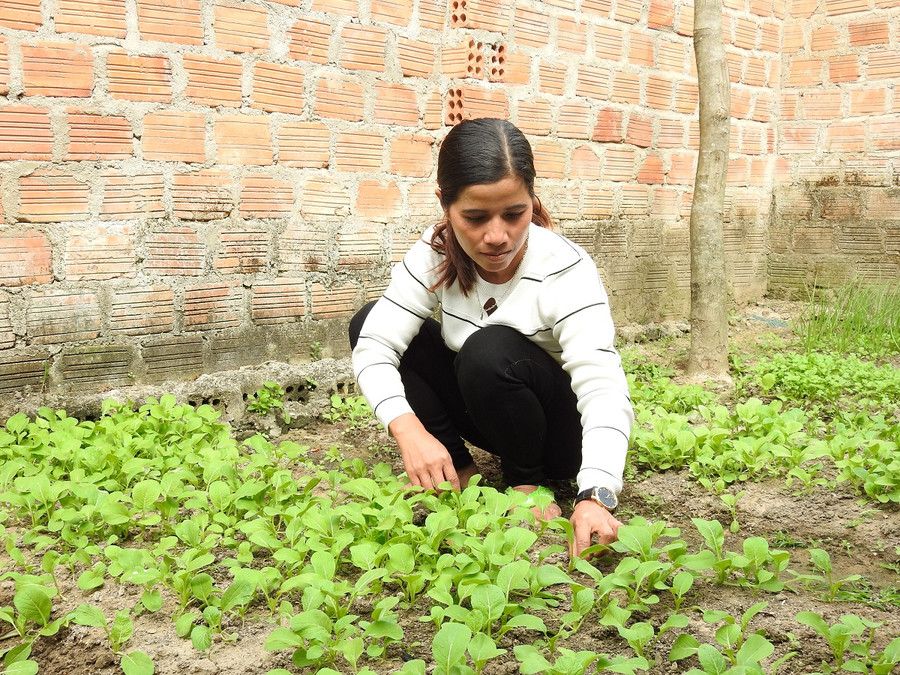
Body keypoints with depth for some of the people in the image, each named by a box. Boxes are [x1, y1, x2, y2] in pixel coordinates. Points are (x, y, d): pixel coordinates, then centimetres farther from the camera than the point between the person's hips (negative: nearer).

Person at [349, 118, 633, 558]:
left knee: (490, 352, -36)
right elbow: (374, 346, -23)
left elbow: (604, 390, -36)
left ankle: (527, 482, -9)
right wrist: (409, 429, -42)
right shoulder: (437, 254, -16)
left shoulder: (567, 271, -27)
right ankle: (458, 471, -4)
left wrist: (595, 497, -52)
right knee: (368, 321, -13)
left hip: (564, 431, -4)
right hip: (486, 419, 4)